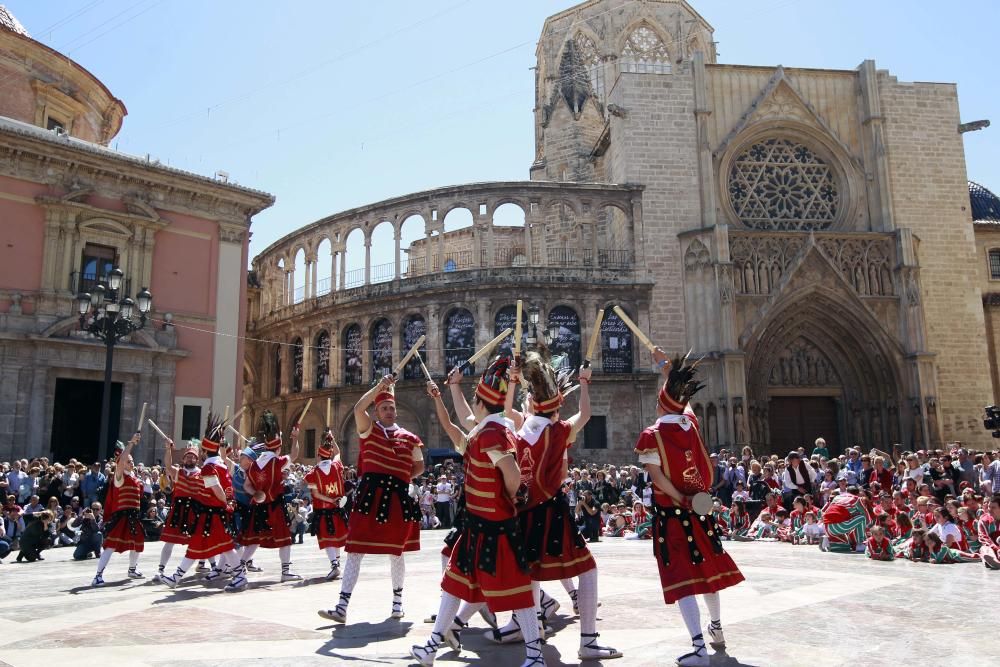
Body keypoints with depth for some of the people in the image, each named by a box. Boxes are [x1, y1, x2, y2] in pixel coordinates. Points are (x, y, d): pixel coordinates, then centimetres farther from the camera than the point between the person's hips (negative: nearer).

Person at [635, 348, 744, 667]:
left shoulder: (651, 436, -14)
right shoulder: (691, 424, 0)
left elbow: (658, 477, -20)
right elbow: (680, 395, 18)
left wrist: (681, 501, -10)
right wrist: (665, 364, 29)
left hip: (671, 514, -5)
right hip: (699, 509, 6)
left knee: (681, 576, -4)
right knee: (707, 568, 20)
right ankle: (716, 628, 38)